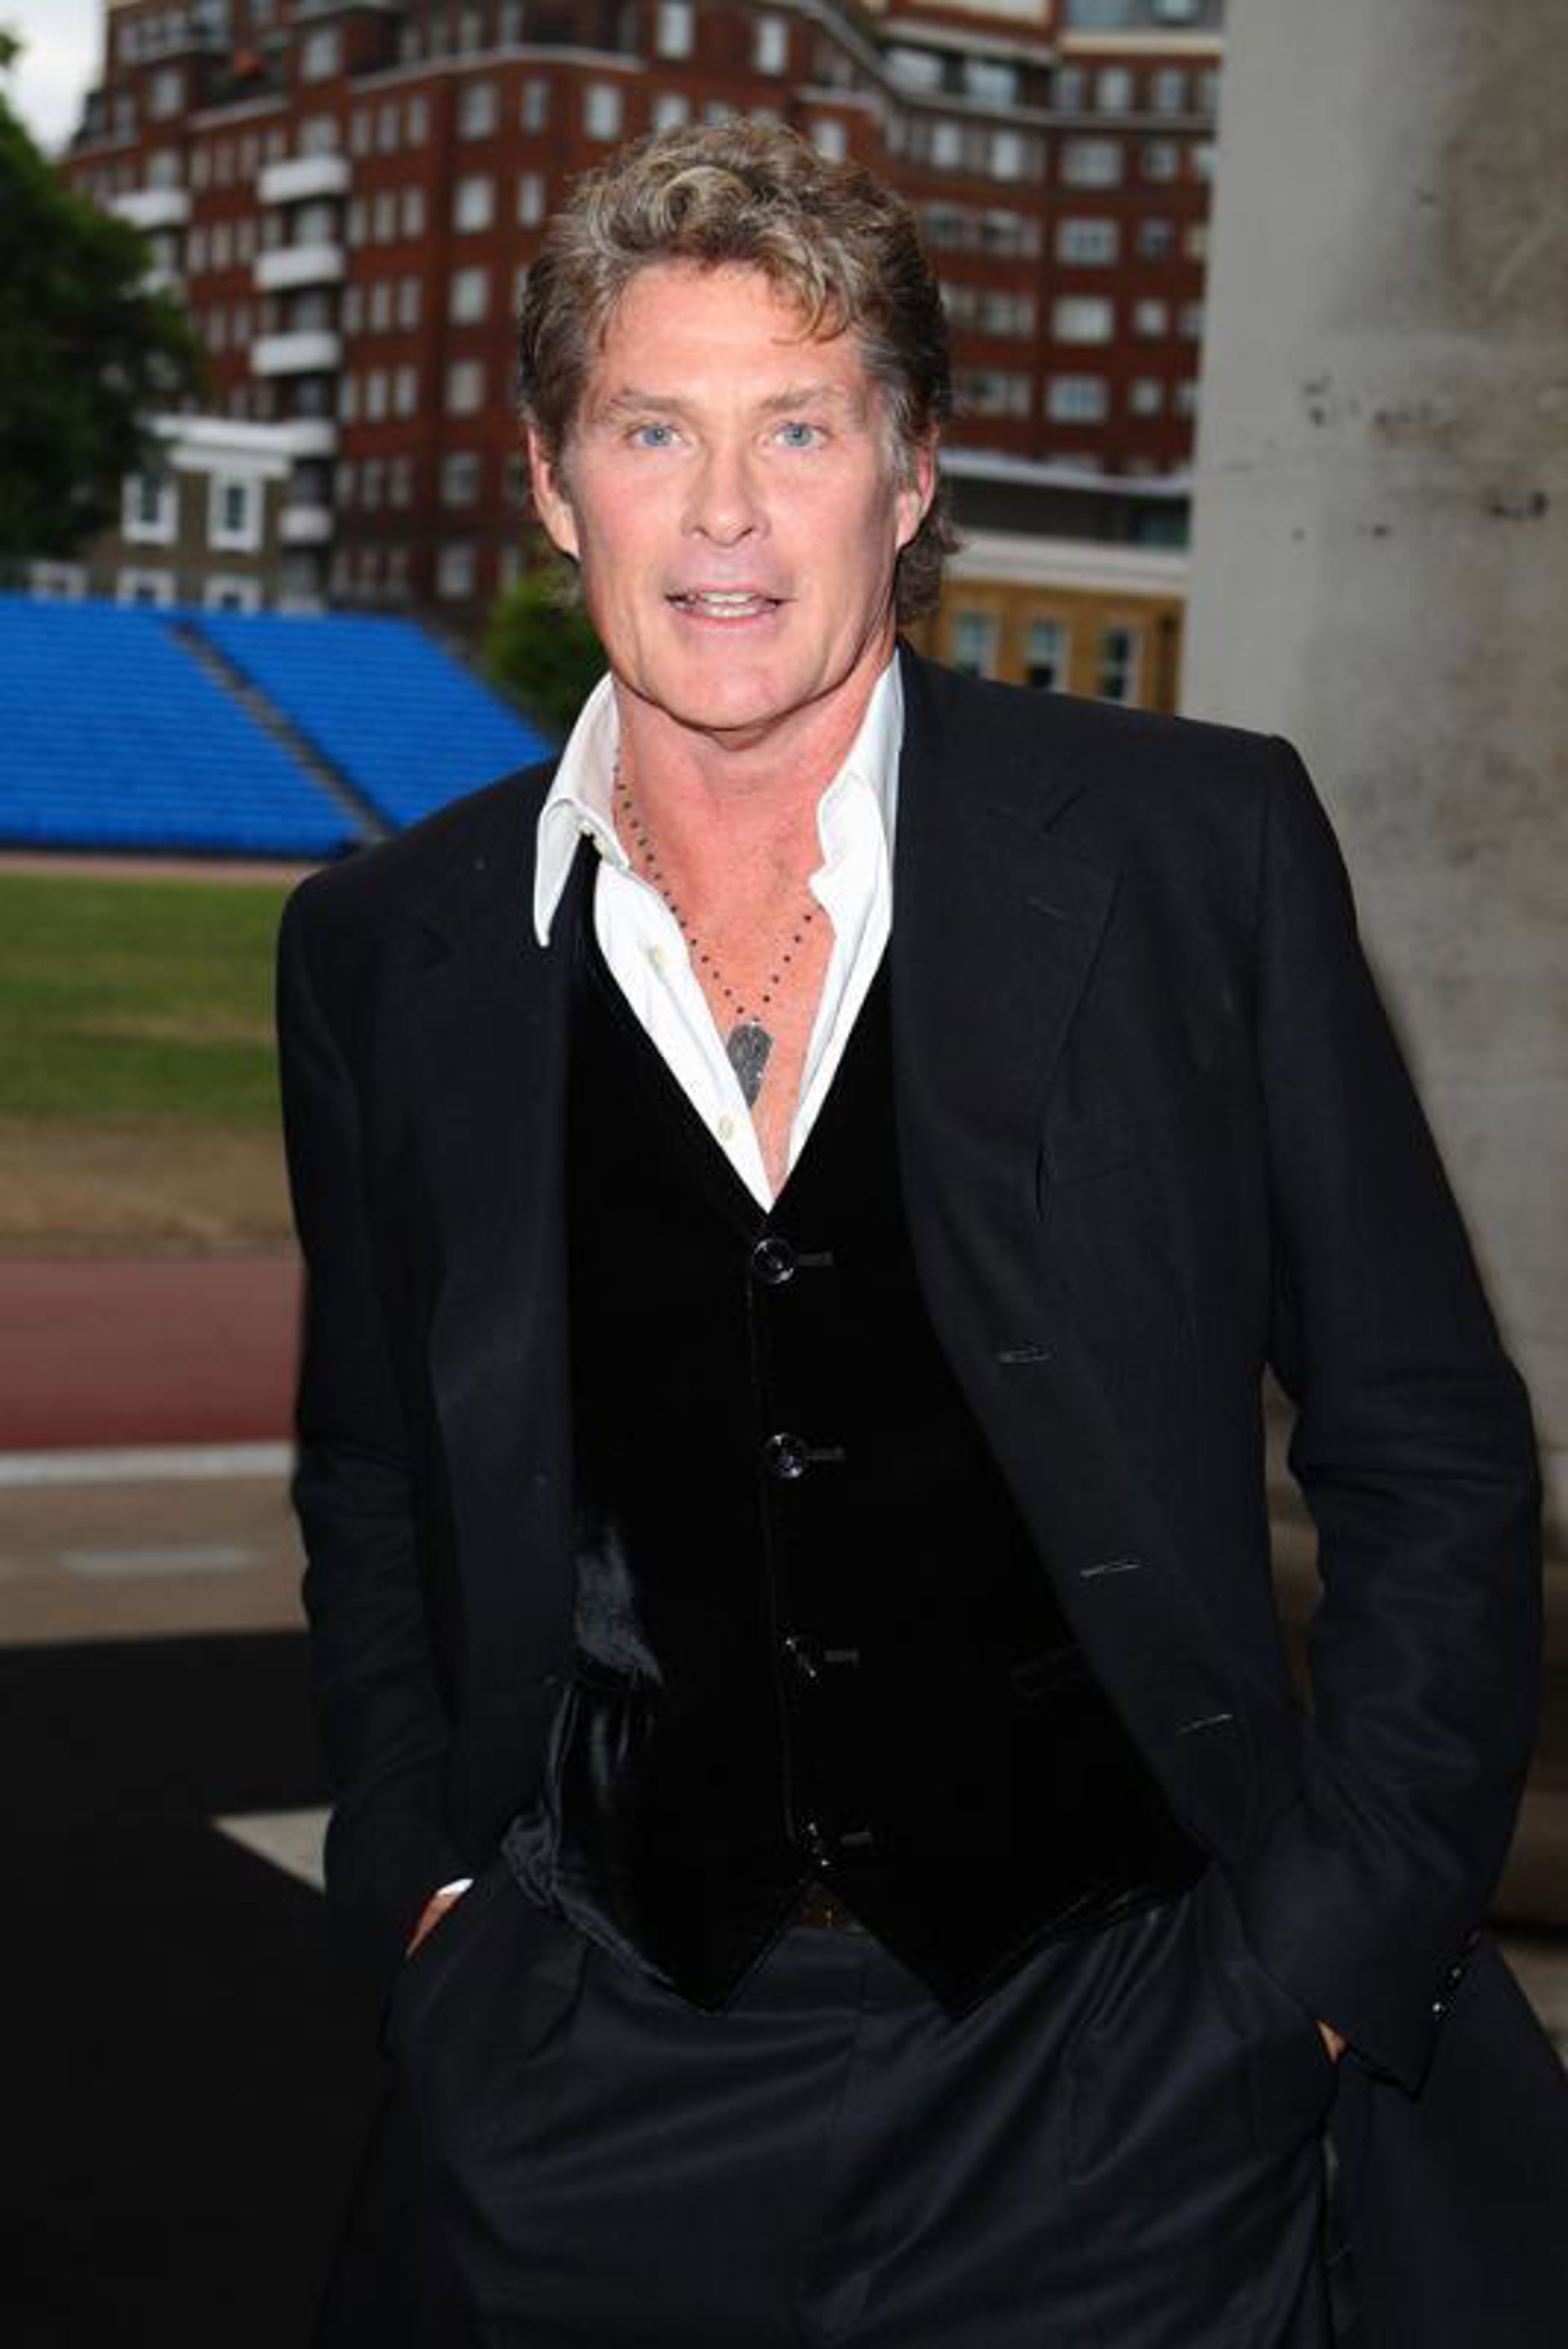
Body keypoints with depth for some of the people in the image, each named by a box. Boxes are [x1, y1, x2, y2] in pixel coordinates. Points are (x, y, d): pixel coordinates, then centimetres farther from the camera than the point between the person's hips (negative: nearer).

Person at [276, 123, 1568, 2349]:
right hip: (601, 2101, 2)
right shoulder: (388, 950, 2)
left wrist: (1319, 1973, -7)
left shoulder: (1200, 848, -5)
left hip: (1122, 2069, -1)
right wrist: (421, 1898, 3)